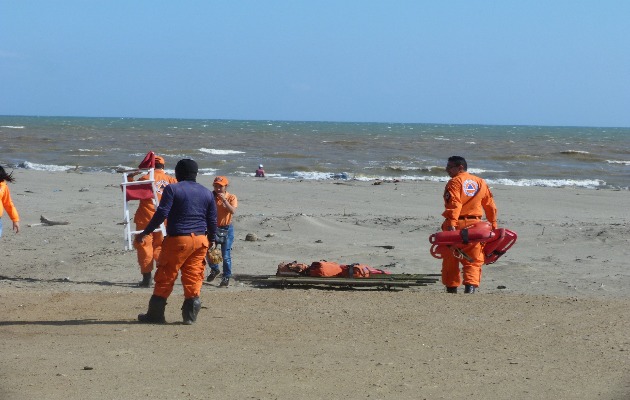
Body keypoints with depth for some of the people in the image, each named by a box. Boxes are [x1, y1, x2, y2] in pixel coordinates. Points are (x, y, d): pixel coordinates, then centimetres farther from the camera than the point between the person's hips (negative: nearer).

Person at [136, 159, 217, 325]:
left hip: (178, 239, -5)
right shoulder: (207, 193, 11)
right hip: (200, 240, 5)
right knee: (194, 277, 8)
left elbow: (161, 213, -12)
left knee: (165, 276, 2)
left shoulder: (172, 189, -5)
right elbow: (212, 219, 13)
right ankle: (190, 315, 5)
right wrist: (211, 239, 27)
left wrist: (145, 232, -5)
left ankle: (155, 314, 6)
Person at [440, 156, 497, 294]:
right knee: (473, 260, 4)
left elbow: (454, 204, -18)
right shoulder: (481, 183, 14)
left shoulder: (455, 182, -5)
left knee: (450, 260, 7)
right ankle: (471, 286, -13)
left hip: (456, 225, -4)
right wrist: (493, 225, 22)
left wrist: (451, 223, -26)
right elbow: (490, 205, 16)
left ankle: (451, 288, 11)